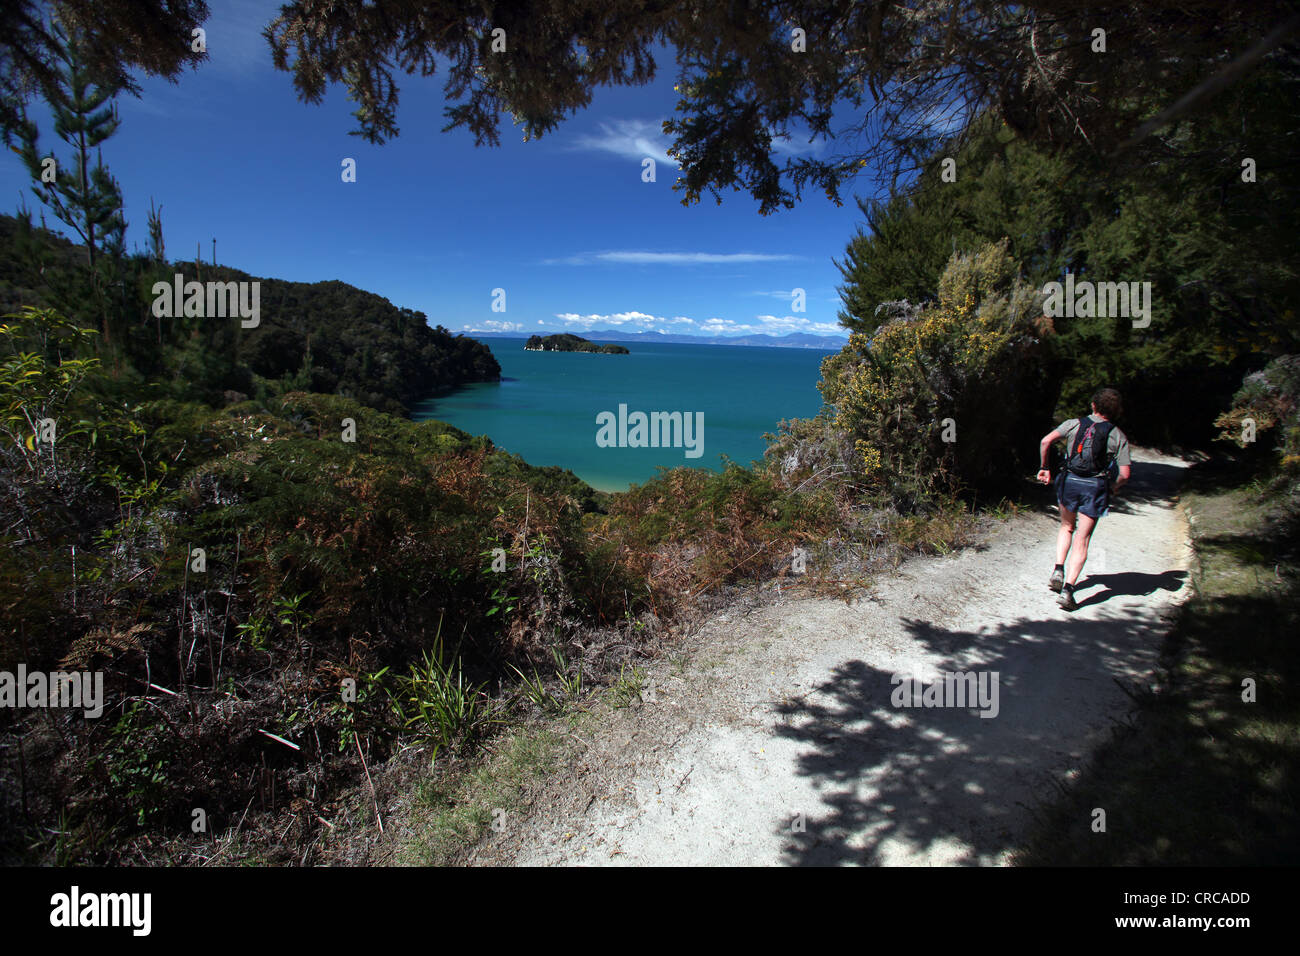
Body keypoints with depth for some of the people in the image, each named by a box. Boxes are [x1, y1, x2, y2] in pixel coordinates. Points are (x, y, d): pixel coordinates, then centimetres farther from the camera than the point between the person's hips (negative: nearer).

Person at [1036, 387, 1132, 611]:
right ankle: (1067, 589, -6)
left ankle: (1058, 570, 11)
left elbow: (1046, 441, -10)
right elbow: (1125, 473, -3)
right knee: (1082, 540, 1)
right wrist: (1113, 488, 16)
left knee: (1067, 527, 26)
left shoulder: (1075, 423, 4)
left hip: (1070, 481, 1)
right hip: (1095, 487, -1)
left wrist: (1043, 467, 2)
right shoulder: (1118, 436, 3)